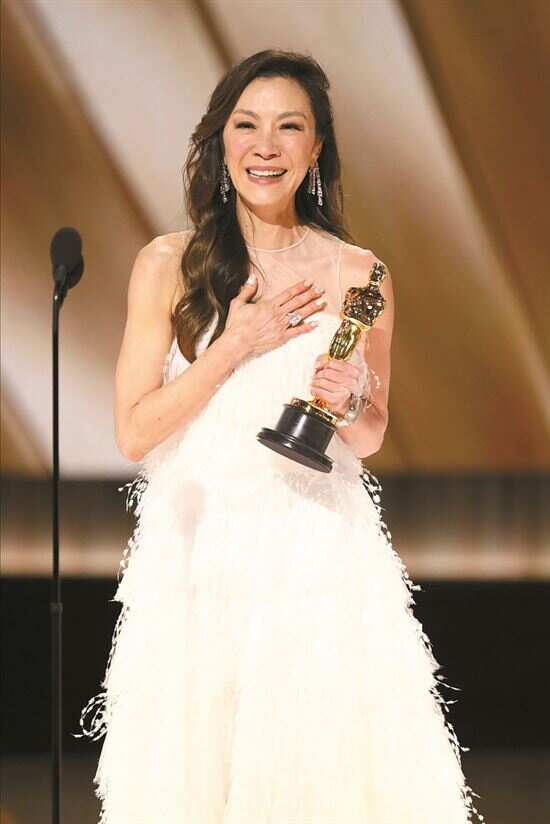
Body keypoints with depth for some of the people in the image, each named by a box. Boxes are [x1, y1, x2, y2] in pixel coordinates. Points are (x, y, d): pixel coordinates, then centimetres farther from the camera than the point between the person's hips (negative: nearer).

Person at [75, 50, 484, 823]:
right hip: (198, 549, 0)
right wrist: (233, 349, -10)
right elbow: (134, 432, -3)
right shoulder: (168, 264, 0)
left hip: (320, 553, 1)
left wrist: (348, 405, -8)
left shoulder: (358, 274, 3)